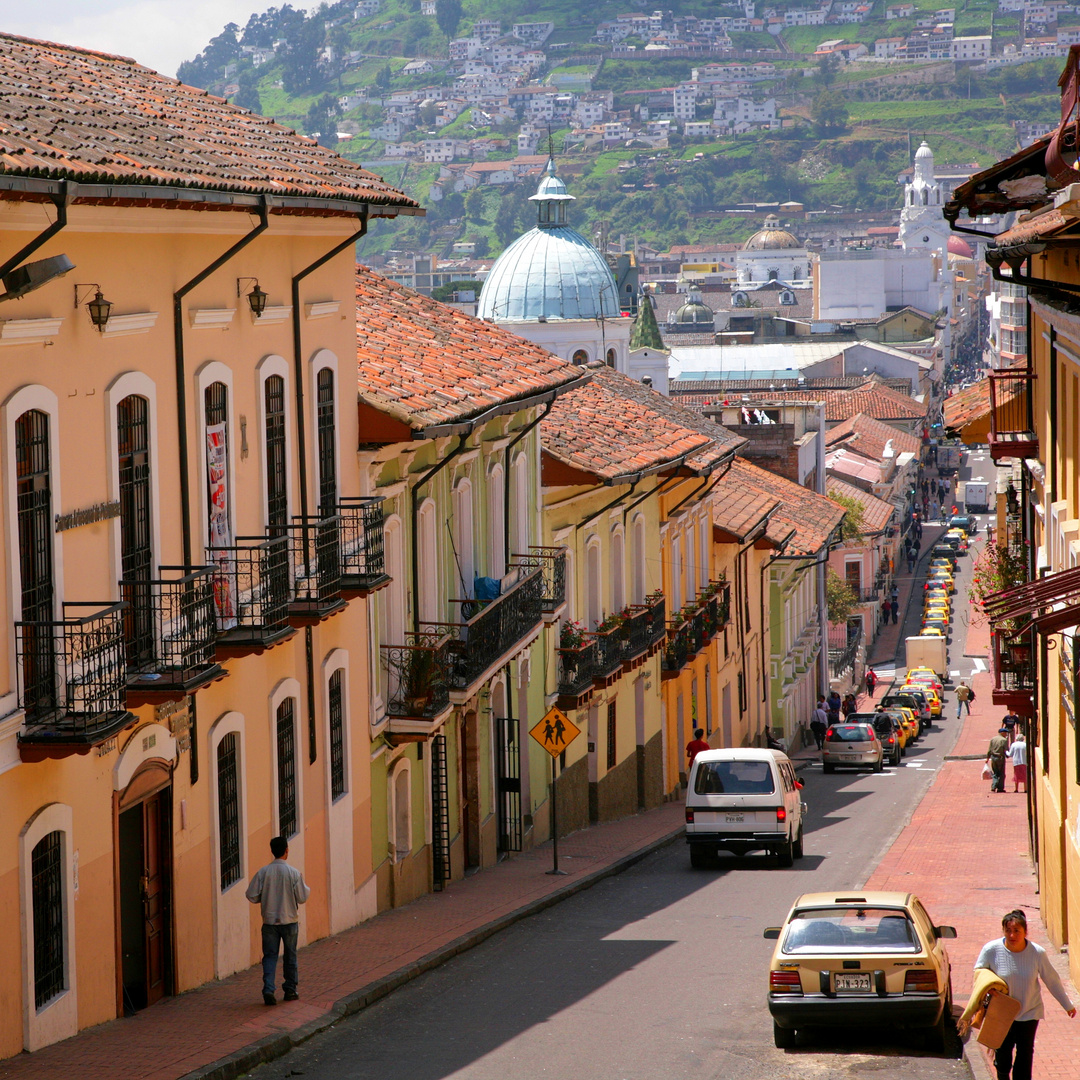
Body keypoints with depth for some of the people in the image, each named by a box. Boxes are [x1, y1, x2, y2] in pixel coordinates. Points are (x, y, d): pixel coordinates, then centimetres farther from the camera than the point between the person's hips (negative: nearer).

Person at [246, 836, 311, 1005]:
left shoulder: (263, 872, -6)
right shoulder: (294, 873, -11)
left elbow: (251, 895, -6)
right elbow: (302, 898, -8)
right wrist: (307, 889, 14)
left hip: (269, 920, 1)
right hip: (289, 920, -1)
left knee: (270, 956, 4)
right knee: (290, 956, 13)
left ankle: (268, 990, -11)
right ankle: (290, 990, 20)